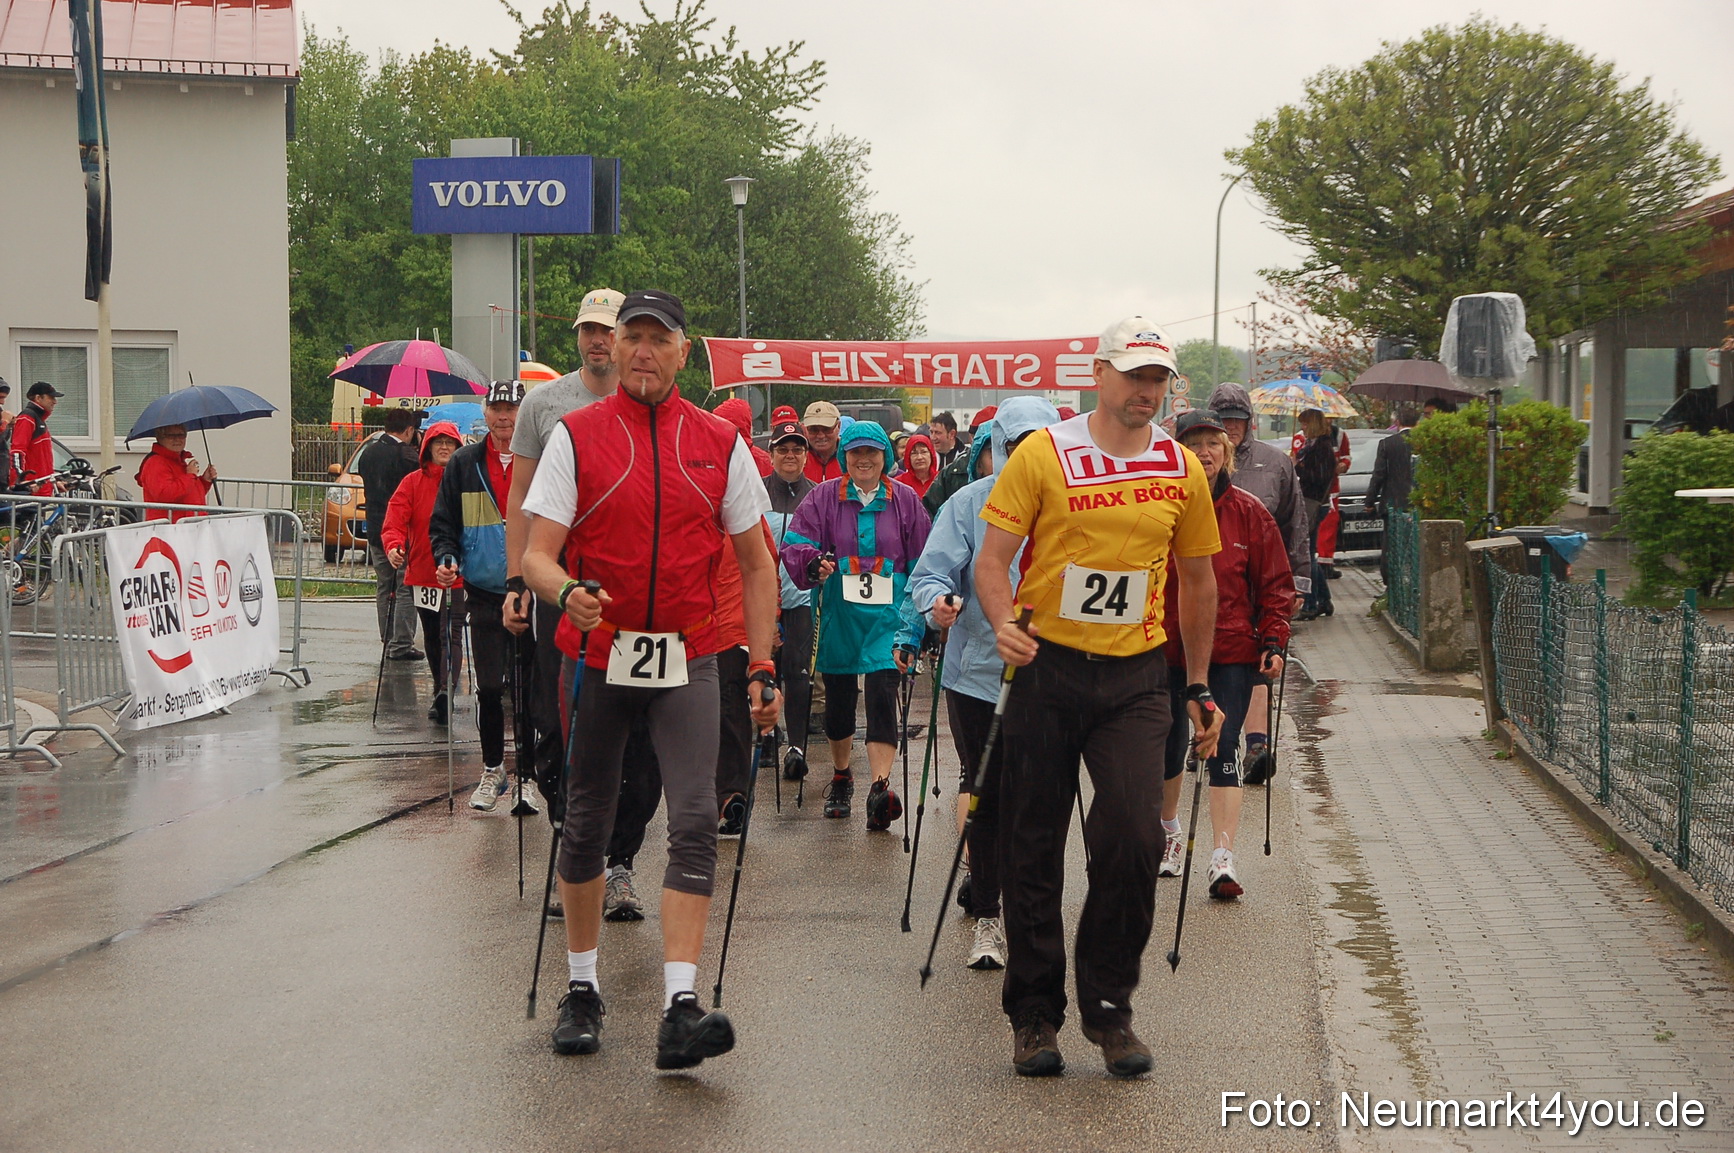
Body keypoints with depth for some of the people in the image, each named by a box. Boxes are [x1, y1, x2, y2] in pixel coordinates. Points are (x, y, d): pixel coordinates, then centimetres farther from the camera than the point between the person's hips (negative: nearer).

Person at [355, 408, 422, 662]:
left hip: (375, 530, 7)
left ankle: (388, 641, 17)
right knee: (406, 590, -2)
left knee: (384, 589, 14)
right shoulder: (406, 455, -15)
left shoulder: (368, 453, 8)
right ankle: (401, 645, -4)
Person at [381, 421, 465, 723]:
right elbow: (395, 520, -7)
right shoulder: (413, 483, 3)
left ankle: (445, 692, -24)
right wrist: (393, 546, -27)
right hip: (421, 573, 3)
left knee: (451, 635, -15)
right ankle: (441, 690, 30)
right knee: (432, 638, 16)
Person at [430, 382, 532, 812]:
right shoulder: (464, 464, 7)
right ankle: (492, 768, 18)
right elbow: (442, 524, 12)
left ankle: (527, 775, 14)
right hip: (483, 594, 1)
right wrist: (446, 559, -6)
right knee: (488, 687, 1)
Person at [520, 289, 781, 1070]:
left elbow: (755, 564, 10)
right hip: (596, 654, 0)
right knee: (585, 824, 10)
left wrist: (762, 665, 3)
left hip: (685, 660, 0)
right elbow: (536, 552, -7)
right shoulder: (575, 436, 0)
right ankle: (581, 989, 27)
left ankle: (680, 1009, -16)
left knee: (695, 822, -13)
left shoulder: (719, 442, 4)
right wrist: (563, 590, -29)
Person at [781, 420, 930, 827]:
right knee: (838, 699, 11)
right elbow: (795, 543, -5)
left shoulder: (905, 500, 5)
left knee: (882, 694, -16)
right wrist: (813, 563, -29)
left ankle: (880, 787, -21)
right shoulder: (824, 497, 3)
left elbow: (922, 565, 8)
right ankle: (841, 777, 33)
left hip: (887, 614, -1)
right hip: (839, 614, 1)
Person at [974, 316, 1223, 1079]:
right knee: (1034, 848, 4)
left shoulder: (1181, 469, 5)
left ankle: (1109, 1009, 7)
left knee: (1135, 838, -11)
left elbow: (1197, 580, 16)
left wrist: (1198, 688, 16)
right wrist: (1004, 623, -24)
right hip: (1049, 668, -1)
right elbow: (992, 559, -4)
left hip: (1135, 678, 2)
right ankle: (1034, 1017, 18)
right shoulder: (1043, 455, -4)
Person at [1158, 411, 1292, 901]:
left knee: (1223, 750, -8)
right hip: (1166, 651, 1)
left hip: (1231, 652, -1)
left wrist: (1274, 641, -4)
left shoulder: (1249, 512, 1)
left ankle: (1223, 859, -9)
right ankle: (1169, 834, 39)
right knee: (1168, 748, 13)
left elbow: (1275, 583, 5)